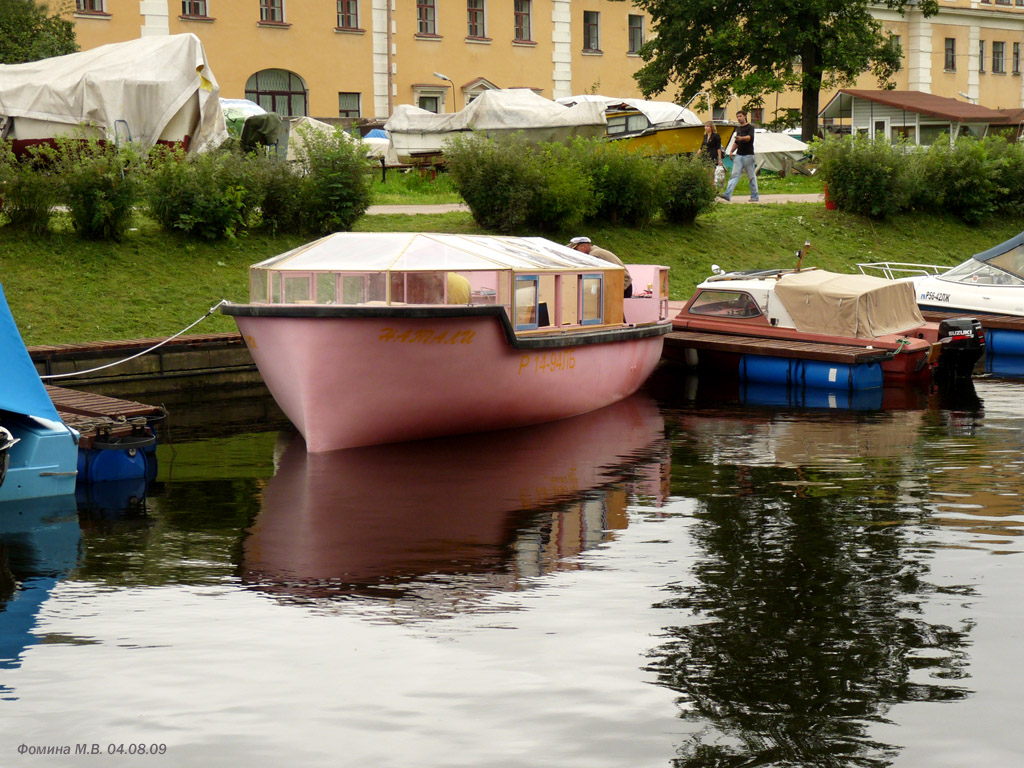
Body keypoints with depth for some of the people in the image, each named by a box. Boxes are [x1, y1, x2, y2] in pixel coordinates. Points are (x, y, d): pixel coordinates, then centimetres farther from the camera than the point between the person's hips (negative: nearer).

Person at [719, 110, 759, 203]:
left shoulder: (750, 127, -4)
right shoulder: (739, 129, 17)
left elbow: (749, 137, -24)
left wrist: (741, 138, -44)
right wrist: (732, 151, 13)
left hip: (748, 155, -6)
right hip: (739, 155, 6)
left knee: (751, 176, 1)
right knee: (734, 175, -5)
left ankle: (754, 197, 10)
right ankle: (727, 195, -15)